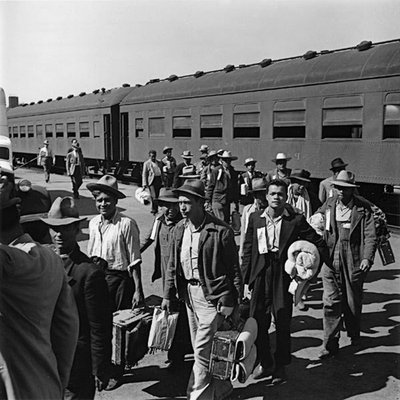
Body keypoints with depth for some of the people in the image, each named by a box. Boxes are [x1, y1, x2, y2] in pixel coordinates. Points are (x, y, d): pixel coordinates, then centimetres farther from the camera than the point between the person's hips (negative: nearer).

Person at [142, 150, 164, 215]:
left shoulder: (159, 163, 16)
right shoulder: (146, 163, 3)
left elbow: (162, 172, 20)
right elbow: (144, 174, 0)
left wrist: (163, 181, 14)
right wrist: (144, 184, -8)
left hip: (158, 181, 5)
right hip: (151, 180, -5)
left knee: (156, 196, 8)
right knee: (154, 196, -13)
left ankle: (154, 209, 18)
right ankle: (155, 209, -9)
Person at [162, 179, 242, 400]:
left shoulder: (220, 231, -15)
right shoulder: (179, 229, 5)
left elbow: (233, 268, -9)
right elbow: (172, 265, 11)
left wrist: (233, 300, -11)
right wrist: (168, 295, 7)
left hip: (212, 296, -7)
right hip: (189, 293, 7)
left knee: (202, 350, -6)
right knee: (201, 349, 18)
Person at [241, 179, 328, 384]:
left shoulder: (296, 220, -3)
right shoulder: (255, 218, 6)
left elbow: (320, 245, 2)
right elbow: (247, 248, 10)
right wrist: (245, 275, 3)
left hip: (284, 275, -2)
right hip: (260, 274, 3)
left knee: (283, 321, 6)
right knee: (257, 319, 5)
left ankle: (280, 366, 24)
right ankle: (264, 362, 25)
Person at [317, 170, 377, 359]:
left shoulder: (363, 208, -4)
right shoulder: (328, 204, 4)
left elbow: (370, 236, -6)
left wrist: (367, 257, -18)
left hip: (354, 262, -1)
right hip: (330, 261, 1)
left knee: (353, 302, 14)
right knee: (331, 302, -3)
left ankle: (354, 334, 39)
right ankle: (330, 344, 6)